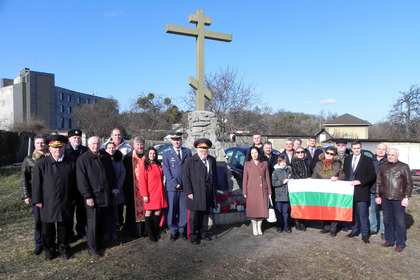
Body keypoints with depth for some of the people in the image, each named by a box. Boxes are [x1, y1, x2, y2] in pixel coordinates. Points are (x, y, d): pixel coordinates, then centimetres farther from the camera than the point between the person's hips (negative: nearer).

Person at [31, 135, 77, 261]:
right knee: (48, 228, 12)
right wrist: (37, 200, -5)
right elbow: (36, 183, -3)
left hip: (65, 203, 1)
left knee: (64, 227, 13)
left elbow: (74, 184, 8)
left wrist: (73, 198, 7)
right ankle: (49, 250, 30)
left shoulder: (71, 164, 2)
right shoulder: (41, 164, -3)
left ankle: (64, 248, 30)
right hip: (48, 203, -1)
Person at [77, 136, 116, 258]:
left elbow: (112, 173, 17)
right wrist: (88, 196, -14)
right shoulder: (83, 159, -7)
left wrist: (113, 187, 10)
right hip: (93, 196, -5)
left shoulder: (106, 156, 9)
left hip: (106, 195, 5)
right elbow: (82, 180, -10)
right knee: (93, 223, 1)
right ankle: (92, 247, 14)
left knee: (103, 221, 14)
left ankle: (100, 242, 30)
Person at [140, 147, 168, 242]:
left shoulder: (159, 166, 11)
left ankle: (155, 231, 22)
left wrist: (162, 191, 13)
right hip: (150, 194, -5)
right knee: (149, 212, 4)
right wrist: (144, 195, -13)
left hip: (159, 193, 5)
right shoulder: (144, 167, -6)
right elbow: (142, 182, -8)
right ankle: (150, 234, 15)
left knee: (158, 212, 7)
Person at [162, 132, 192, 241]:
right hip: (172, 187, -1)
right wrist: (175, 183, -11)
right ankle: (173, 231, 18)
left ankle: (182, 229, 24)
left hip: (185, 186, 2)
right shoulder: (166, 154, 3)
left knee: (184, 210, 8)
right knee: (172, 210, 5)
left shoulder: (187, 152, 8)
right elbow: (166, 171, -3)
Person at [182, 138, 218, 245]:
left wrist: (214, 190, 7)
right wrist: (188, 192, -12)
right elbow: (185, 177, -7)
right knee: (194, 216, 5)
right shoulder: (190, 161, -5)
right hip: (195, 193, -4)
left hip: (208, 193, 4)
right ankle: (193, 235, 19)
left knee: (205, 214, 15)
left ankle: (203, 232, 32)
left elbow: (214, 176, 13)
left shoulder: (212, 160, 9)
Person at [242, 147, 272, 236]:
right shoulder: (247, 164, 3)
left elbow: (267, 178, 8)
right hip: (252, 190, -1)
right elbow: (245, 179, 4)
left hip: (262, 190, 1)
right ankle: (254, 227, 19)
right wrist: (244, 192, 0)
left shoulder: (264, 163, 7)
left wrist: (269, 191, 6)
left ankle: (259, 226, 19)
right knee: (253, 209, 2)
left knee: (262, 208, 2)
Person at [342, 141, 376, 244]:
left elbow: (372, 175, -5)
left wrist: (360, 181, -15)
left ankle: (365, 234, 7)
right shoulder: (347, 159, 12)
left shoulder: (367, 160, -1)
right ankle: (355, 230, 26)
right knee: (353, 212, 13)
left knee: (363, 214, -4)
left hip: (361, 191, -4)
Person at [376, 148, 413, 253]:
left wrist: (406, 197, -7)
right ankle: (389, 240, 25)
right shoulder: (383, 167, 8)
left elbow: (409, 184, -2)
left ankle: (400, 243, 14)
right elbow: (378, 182, 12)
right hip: (385, 199, 4)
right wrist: (377, 196, 8)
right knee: (387, 221, 12)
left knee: (400, 222, 2)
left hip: (398, 200, -4)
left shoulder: (404, 167, -2)